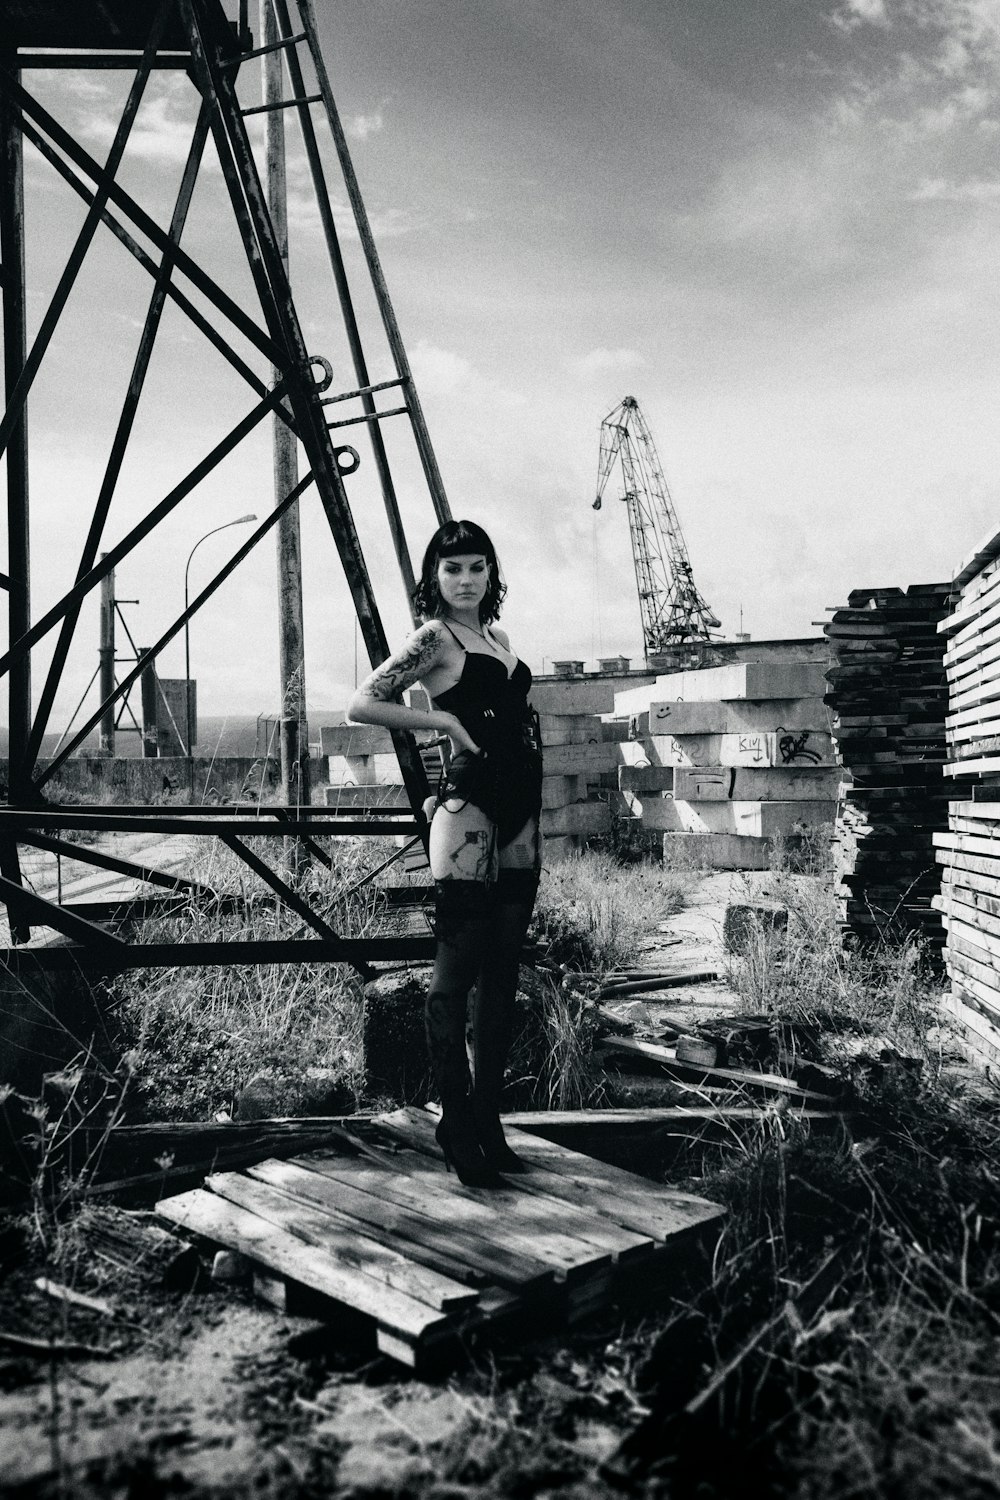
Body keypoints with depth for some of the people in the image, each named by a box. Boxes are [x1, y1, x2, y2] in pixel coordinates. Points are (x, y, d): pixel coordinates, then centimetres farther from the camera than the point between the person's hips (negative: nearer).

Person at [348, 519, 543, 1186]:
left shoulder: (498, 637, 18)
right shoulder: (435, 638, -4)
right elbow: (362, 703, -12)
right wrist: (446, 719, -12)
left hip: (520, 811, 8)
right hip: (469, 807, -8)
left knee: (503, 977, 10)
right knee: (456, 974, -4)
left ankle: (489, 1121, 19)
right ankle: (458, 1127, 6)